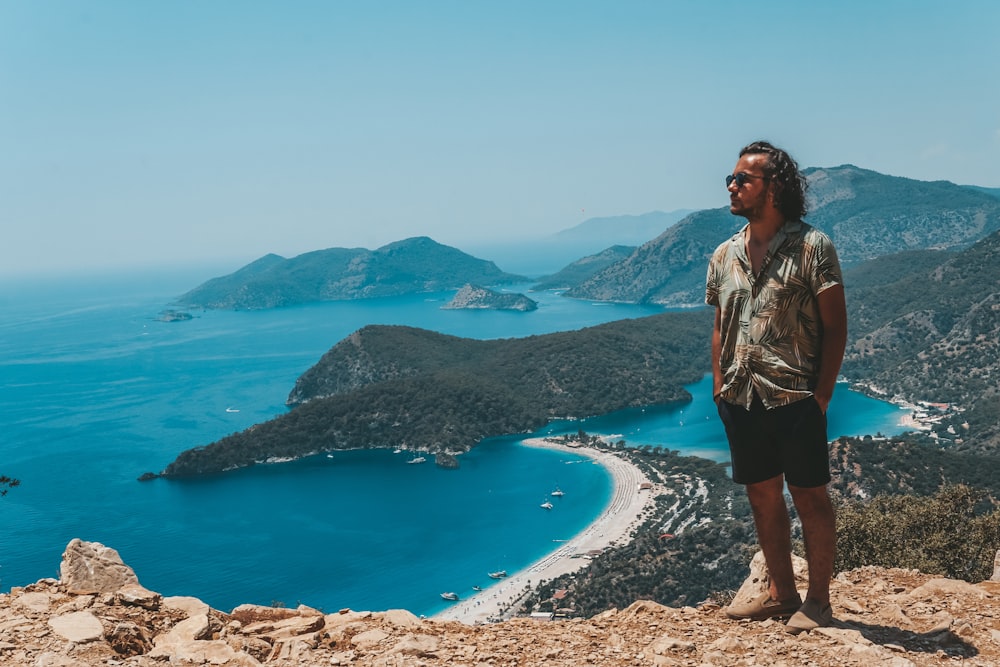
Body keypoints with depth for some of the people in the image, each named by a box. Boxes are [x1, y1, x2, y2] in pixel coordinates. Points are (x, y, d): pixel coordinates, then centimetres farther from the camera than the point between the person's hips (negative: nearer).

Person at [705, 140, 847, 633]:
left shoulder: (811, 246, -6)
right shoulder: (724, 255, 10)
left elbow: (835, 325, -6)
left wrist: (821, 394, -10)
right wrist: (719, 387, 8)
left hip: (795, 400, -5)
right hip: (741, 402, 6)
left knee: (809, 498, 3)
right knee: (762, 496, 13)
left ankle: (818, 601, 17)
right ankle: (780, 594, 27)